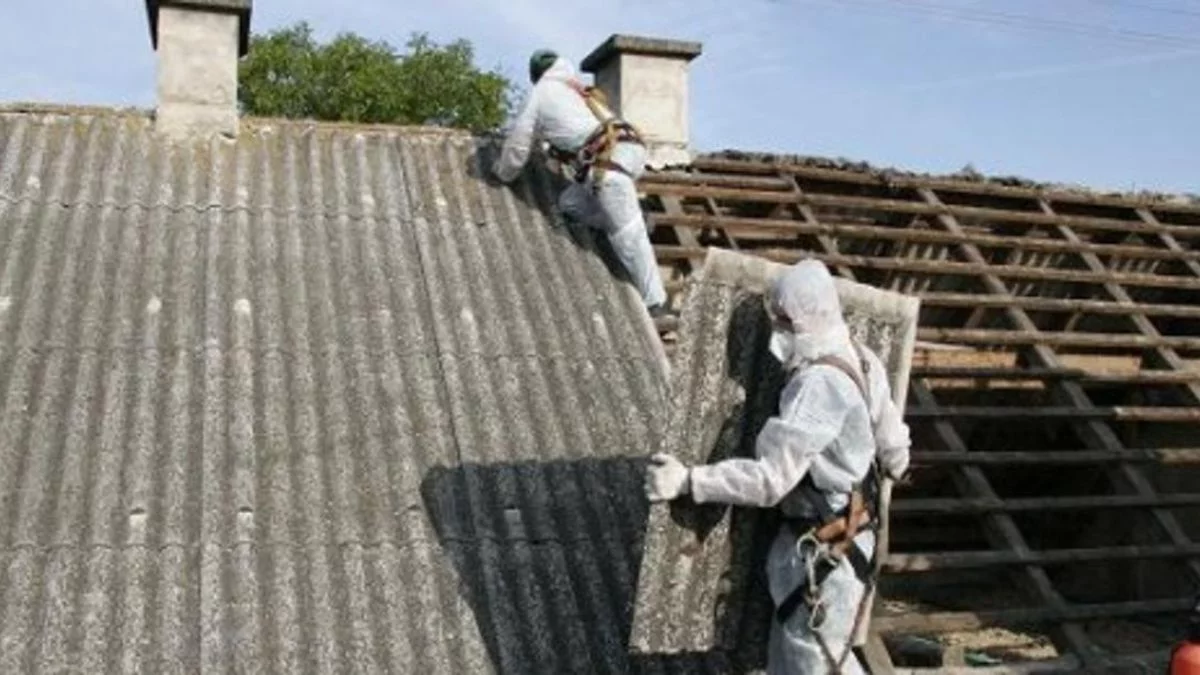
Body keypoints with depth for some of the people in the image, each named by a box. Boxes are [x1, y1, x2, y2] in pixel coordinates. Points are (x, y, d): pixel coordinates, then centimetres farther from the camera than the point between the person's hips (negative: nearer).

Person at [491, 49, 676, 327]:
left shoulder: (540, 94, 14)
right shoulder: (578, 89, 32)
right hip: (632, 147, 7)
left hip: (608, 159, -7)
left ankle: (657, 305, -12)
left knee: (628, 236, -9)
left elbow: (517, 144, 19)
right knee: (570, 203, 18)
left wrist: (503, 172, 37)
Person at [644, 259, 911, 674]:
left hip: (823, 551, -10)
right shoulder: (861, 362, 1)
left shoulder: (819, 384, -27)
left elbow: (770, 478, -29)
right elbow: (894, 454, 11)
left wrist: (687, 481, -26)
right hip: (836, 537, 10)